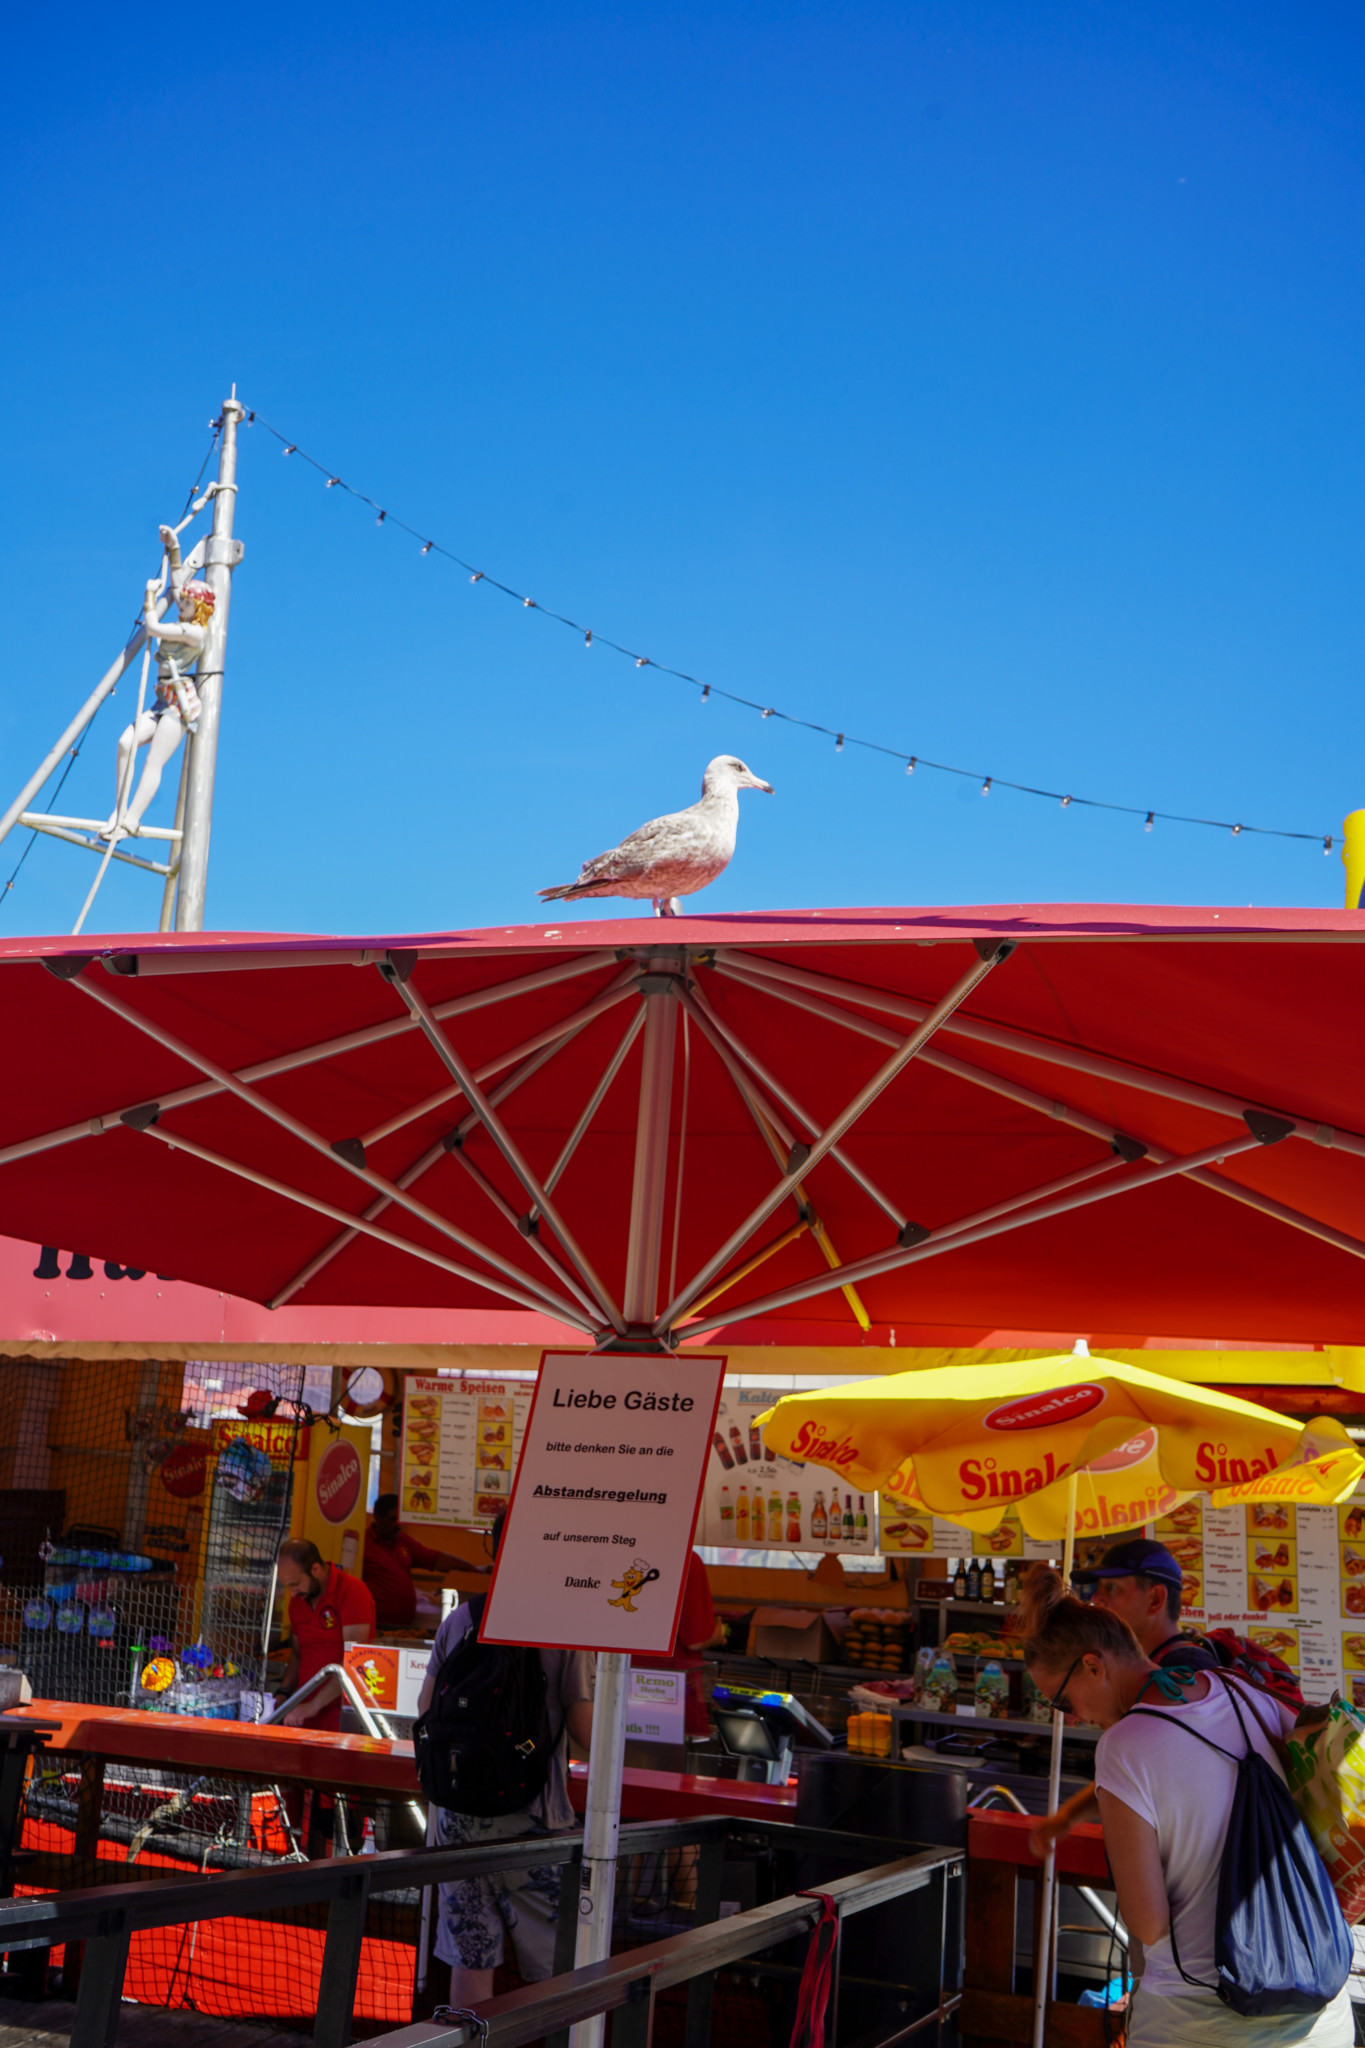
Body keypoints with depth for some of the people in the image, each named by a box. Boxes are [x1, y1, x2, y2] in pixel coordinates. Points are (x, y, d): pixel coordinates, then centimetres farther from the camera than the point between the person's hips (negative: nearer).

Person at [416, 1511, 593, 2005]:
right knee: (557, 1965, 8)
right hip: (528, 1819, -4)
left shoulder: (460, 1620, 2)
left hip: (458, 1813, 4)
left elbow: (426, 1705, 12)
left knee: (470, 1958, 11)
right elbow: (586, 1733, -12)